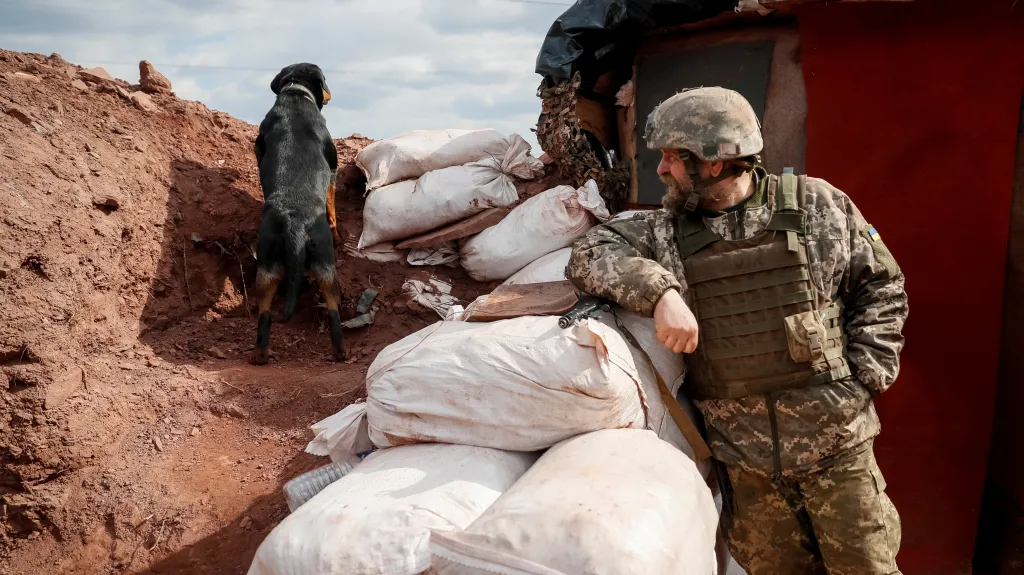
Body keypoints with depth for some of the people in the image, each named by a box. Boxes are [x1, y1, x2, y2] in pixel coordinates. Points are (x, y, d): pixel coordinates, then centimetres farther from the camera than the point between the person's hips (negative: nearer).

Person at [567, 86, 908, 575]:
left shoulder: (816, 206, -2)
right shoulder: (666, 232, 1)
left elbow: (881, 289, 5)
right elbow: (591, 251, -10)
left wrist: (864, 377, -4)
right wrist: (660, 291, -25)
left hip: (835, 441, -1)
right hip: (743, 459, 2)